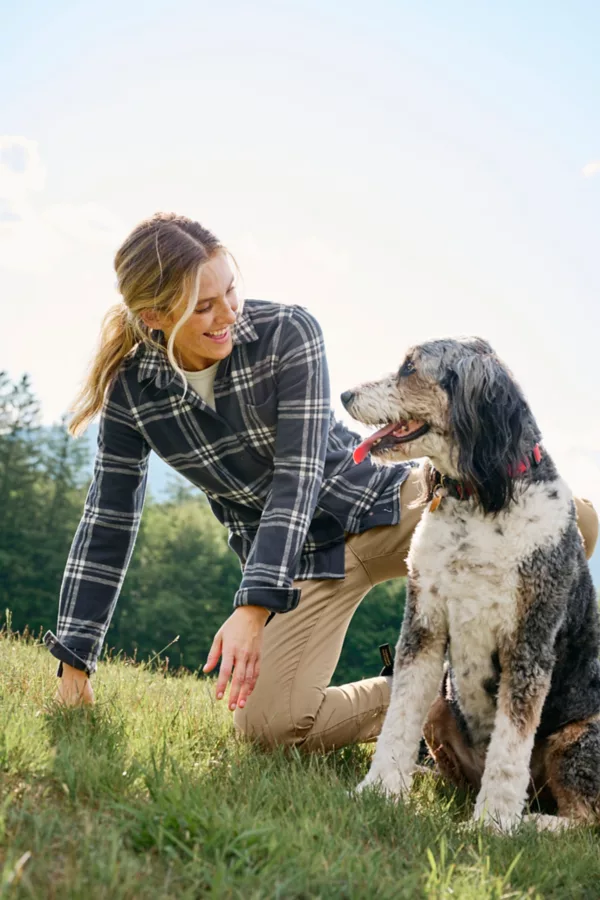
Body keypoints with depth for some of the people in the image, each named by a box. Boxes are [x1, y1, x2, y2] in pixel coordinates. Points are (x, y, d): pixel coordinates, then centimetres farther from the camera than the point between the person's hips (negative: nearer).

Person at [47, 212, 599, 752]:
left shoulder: (288, 333, -16)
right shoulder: (131, 390, -8)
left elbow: (298, 476, -23)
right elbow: (109, 522, -1)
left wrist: (254, 605, -33)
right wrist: (74, 662, -2)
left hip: (379, 504, -1)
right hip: (300, 557, 2)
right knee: (268, 724, -22)